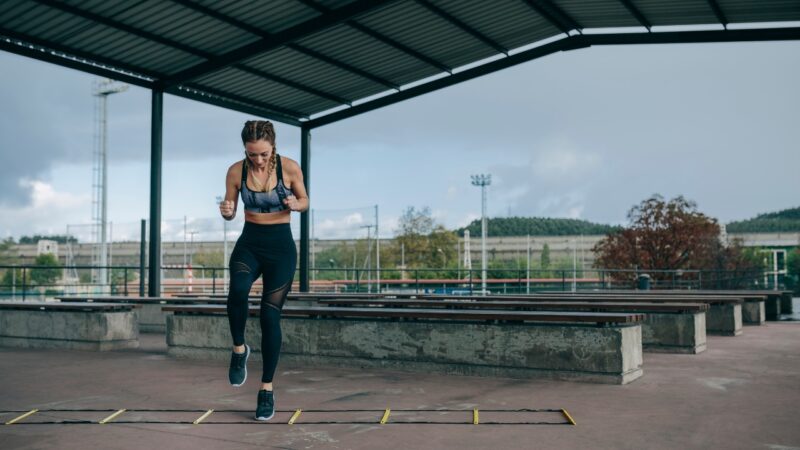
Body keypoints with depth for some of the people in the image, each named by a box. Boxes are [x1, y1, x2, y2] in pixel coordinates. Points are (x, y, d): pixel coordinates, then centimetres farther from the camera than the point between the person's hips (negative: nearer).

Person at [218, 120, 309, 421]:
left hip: (281, 247, -1)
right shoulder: (236, 171, -5)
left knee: (270, 315, -5)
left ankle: (267, 390, 10)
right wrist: (226, 212, -19)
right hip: (249, 244, 1)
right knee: (237, 290, -32)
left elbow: (305, 200, 5)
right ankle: (239, 349, -4)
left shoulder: (290, 167, -10)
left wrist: (295, 204, -18)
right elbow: (231, 212, 5)